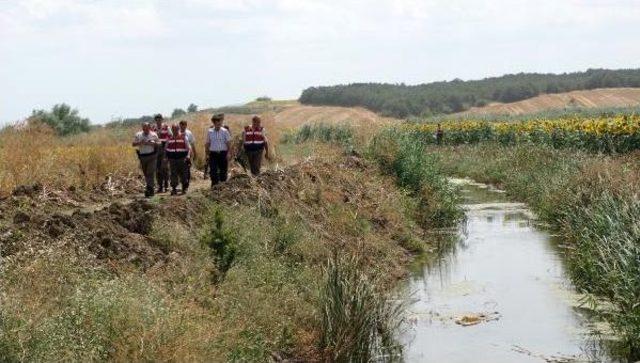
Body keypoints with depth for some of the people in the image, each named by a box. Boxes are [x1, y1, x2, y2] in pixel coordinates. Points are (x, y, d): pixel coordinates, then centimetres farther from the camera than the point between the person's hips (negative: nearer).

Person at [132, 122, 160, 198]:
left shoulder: (153, 135, 2)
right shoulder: (138, 135, 6)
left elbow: (159, 143, 4)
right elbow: (133, 144, 5)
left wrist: (152, 143, -13)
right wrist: (140, 143, -14)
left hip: (152, 156, -3)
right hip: (142, 157, 3)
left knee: (150, 173, -11)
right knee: (146, 174, 10)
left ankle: (149, 189, -12)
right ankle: (150, 189, 23)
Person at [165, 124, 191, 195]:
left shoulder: (183, 137, 3)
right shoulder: (169, 138, 11)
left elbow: (188, 147, 0)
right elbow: (166, 148, 21)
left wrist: (188, 155, -14)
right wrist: (166, 156, 11)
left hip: (182, 159, -2)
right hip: (172, 159, 2)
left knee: (183, 174, 2)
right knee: (173, 174, -2)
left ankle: (184, 188, 13)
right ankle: (174, 189, 1)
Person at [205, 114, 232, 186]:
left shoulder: (225, 131, 1)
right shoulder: (210, 132, 5)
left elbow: (228, 143, -1)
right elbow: (207, 143, 9)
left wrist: (229, 153, -9)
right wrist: (207, 153, 5)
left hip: (223, 153, -1)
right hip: (213, 154, 1)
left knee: (223, 171, 6)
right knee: (213, 172, -3)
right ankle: (214, 186, 3)